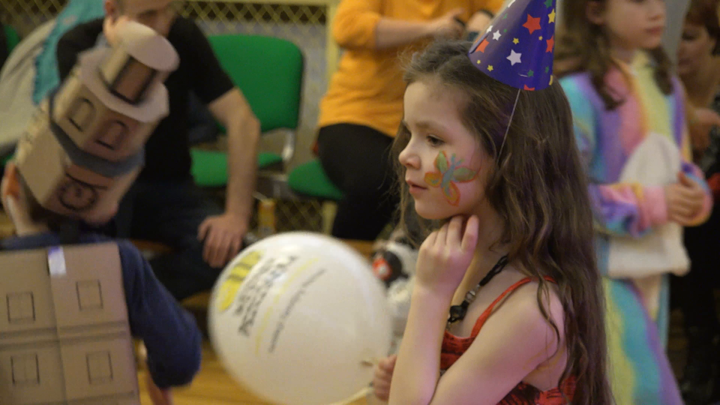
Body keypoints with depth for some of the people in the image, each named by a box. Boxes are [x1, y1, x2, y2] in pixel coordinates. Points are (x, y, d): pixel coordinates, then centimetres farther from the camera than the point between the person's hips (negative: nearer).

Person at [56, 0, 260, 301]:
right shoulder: (77, 45, -12)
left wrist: (237, 215, -23)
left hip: (168, 186, 2)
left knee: (226, 249, -29)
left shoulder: (183, 37, -7)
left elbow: (242, 120, -13)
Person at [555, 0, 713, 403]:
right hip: (600, 271, -7)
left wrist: (695, 195, -5)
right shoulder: (576, 92, -17)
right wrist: (651, 204, -18)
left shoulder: (665, 84, 7)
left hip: (652, 265, 7)